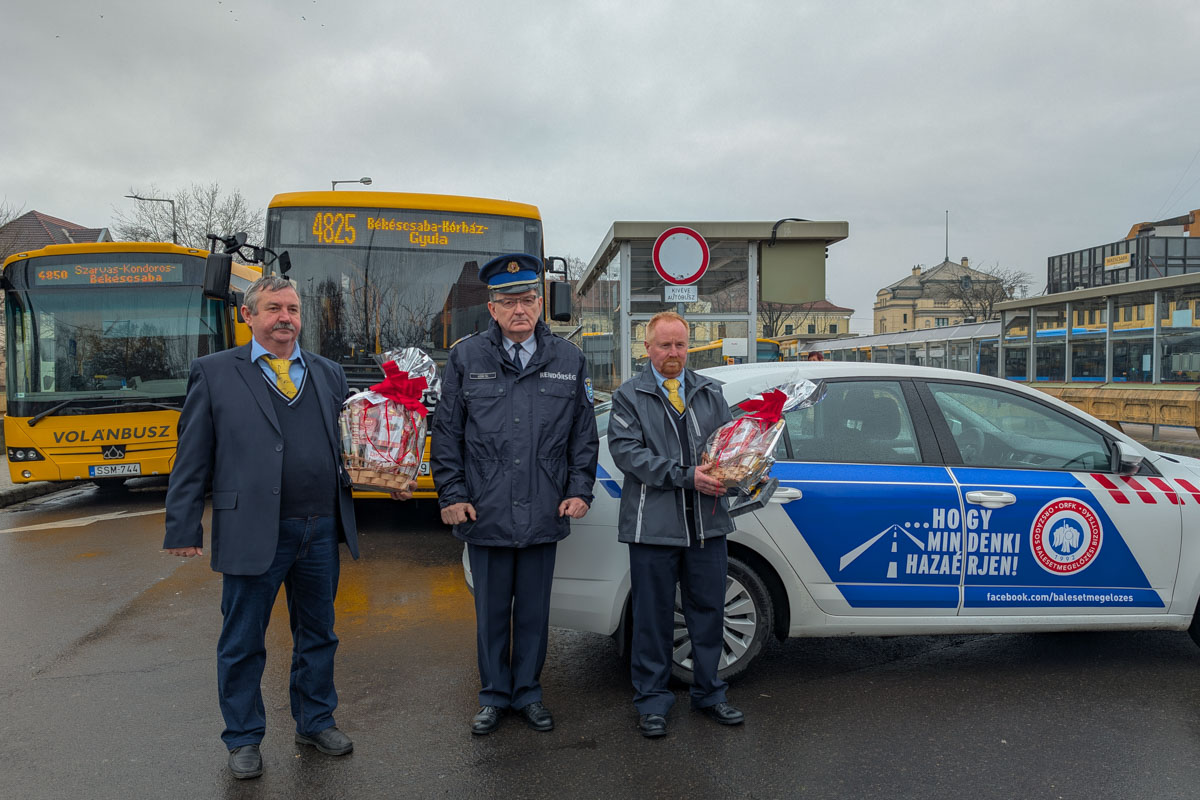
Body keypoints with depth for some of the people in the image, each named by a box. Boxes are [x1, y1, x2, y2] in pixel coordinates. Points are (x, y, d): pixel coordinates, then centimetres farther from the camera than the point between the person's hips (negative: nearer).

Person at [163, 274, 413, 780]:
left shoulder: (328, 374, 11)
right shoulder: (215, 372, 0)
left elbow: (346, 446, 15)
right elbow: (192, 460, -1)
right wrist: (184, 530, -5)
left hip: (321, 530, 4)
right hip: (252, 534, -4)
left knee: (317, 634, 17)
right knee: (243, 643, 10)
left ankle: (315, 723, 36)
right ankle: (243, 739, 29)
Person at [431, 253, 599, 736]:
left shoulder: (568, 360, 6)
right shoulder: (466, 358, 2)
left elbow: (584, 433, 10)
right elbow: (447, 433, 4)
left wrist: (580, 490, 3)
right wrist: (451, 494, -1)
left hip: (544, 515, 1)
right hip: (485, 514, -1)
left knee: (534, 611, 13)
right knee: (491, 611, 12)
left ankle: (528, 693, 30)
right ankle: (494, 696, 29)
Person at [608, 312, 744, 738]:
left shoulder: (711, 392, 14)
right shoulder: (629, 396, 1)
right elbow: (626, 451, -10)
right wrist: (686, 476, -18)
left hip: (707, 523, 4)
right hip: (653, 524, -3)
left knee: (708, 609, 13)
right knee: (653, 616, 6)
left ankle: (709, 692, 30)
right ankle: (652, 700, 21)